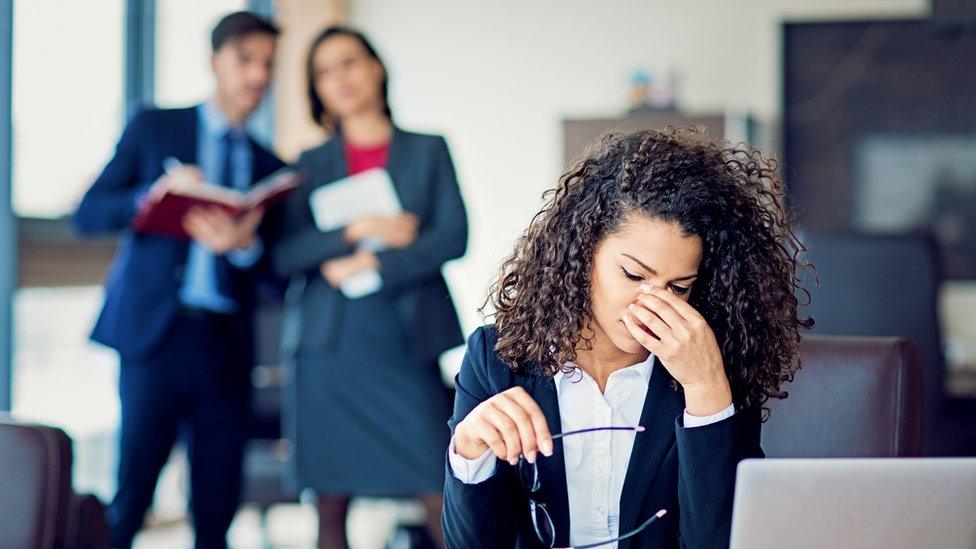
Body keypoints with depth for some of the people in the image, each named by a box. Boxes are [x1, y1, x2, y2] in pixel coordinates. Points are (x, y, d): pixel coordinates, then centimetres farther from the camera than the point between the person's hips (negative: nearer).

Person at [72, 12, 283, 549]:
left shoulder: (267, 166, 17)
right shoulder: (154, 127, 9)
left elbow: (278, 273, 12)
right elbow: (88, 215, 2)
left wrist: (245, 245, -11)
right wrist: (155, 194, -16)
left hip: (227, 346, 3)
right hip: (157, 334, -3)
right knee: (129, 499, -8)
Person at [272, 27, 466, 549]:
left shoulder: (427, 150, 10)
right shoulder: (312, 164, 13)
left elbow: (454, 237, -1)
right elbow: (285, 255, 2)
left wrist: (373, 268, -9)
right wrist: (356, 231, -10)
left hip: (407, 342, -1)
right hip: (331, 344, 2)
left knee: (442, 497, -9)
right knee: (331, 502, 0)